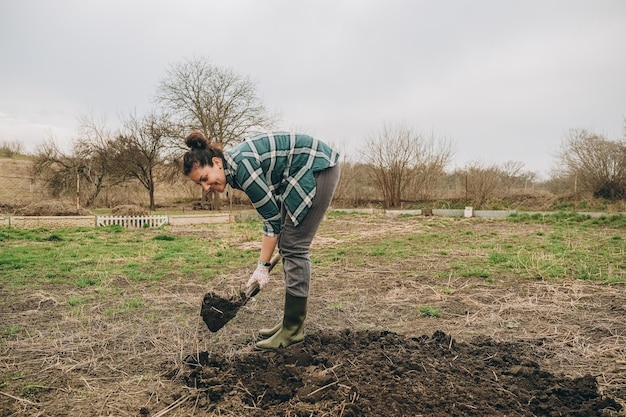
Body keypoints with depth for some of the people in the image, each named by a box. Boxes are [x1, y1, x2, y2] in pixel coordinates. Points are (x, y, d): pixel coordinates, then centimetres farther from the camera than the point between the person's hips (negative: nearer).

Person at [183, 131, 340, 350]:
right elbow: (272, 211, 10)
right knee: (286, 245, 8)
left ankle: (292, 330, -1)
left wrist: (262, 266, -12)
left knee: (293, 247, -9)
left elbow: (272, 217, -18)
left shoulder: (241, 165, -24)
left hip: (317, 168, -9)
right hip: (299, 175, 9)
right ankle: (291, 321, 16)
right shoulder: (234, 166, 2)